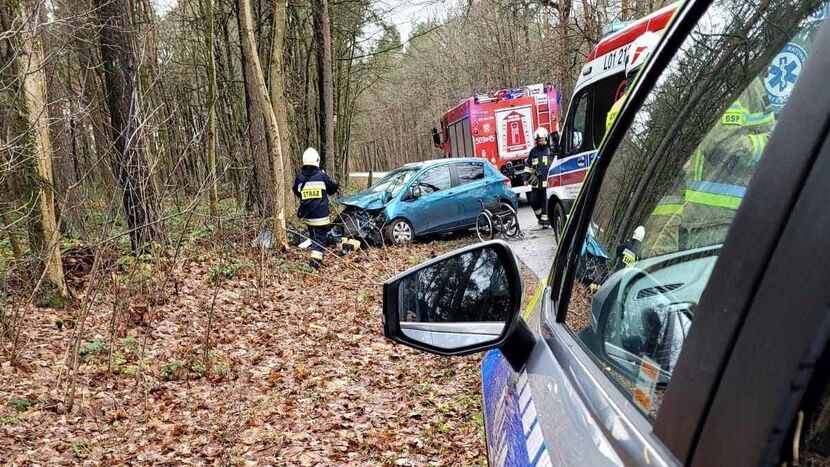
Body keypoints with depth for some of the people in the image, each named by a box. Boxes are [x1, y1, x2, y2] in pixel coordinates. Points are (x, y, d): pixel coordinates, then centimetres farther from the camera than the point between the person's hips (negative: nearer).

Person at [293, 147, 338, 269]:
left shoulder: (299, 178, -2)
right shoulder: (322, 176, -11)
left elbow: (297, 192, 13)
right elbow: (333, 189, 2)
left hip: (307, 213, 4)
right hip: (321, 213, -4)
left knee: (313, 235, 19)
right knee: (320, 235, -1)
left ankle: (316, 256, 25)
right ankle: (316, 258, -14)